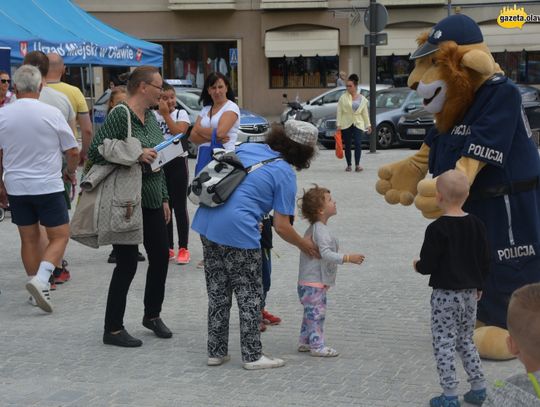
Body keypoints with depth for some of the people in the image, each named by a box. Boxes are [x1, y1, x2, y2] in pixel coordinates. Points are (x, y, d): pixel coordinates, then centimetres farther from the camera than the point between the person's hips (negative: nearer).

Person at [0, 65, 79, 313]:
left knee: (29, 239, 13)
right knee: (60, 236, 5)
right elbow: (73, 152, -3)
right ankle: (41, 279, -15)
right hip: (48, 186, -4)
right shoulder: (52, 114, -9)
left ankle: (38, 289, 19)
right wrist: (70, 172, 17)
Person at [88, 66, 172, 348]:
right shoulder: (119, 115, -14)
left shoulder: (151, 118, 12)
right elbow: (95, 152, -19)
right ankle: (113, 329, 8)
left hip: (152, 201, 8)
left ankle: (152, 315, 32)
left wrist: (164, 198, 18)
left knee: (160, 256, 13)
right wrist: (135, 155, -24)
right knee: (127, 264, -4)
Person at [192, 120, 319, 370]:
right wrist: (303, 245, 12)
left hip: (206, 221, 7)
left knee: (218, 293, 16)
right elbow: (281, 227, -4)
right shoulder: (285, 175, -2)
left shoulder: (247, 148, 14)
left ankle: (216, 352, 24)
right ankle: (252, 356, 14)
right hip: (237, 231, -6)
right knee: (249, 295, 9)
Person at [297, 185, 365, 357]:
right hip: (314, 283, -10)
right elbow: (326, 254, -30)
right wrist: (348, 258, -31)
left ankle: (304, 342, 26)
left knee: (310, 313, 18)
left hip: (308, 281, 10)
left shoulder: (313, 228, 13)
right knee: (317, 313, -5)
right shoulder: (321, 230, -19)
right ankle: (317, 345, -2)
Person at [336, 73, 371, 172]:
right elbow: (339, 111, -1)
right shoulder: (343, 97, 2)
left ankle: (357, 164, -12)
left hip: (358, 124, 0)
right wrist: (339, 124, -7)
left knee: (358, 144, -14)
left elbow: (365, 113, 12)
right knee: (348, 146, 4)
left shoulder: (362, 99, 8)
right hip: (346, 124, 0)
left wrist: (368, 124, 8)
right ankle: (349, 165, 13)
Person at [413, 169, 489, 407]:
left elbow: (428, 265, -16)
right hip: (470, 292, 6)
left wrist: (417, 266, 7)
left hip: (445, 295, -6)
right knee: (466, 341, 20)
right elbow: (485, 261, 8)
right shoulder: (477, 225, 1)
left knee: (444, 344, 2)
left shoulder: (437, 229, -17)